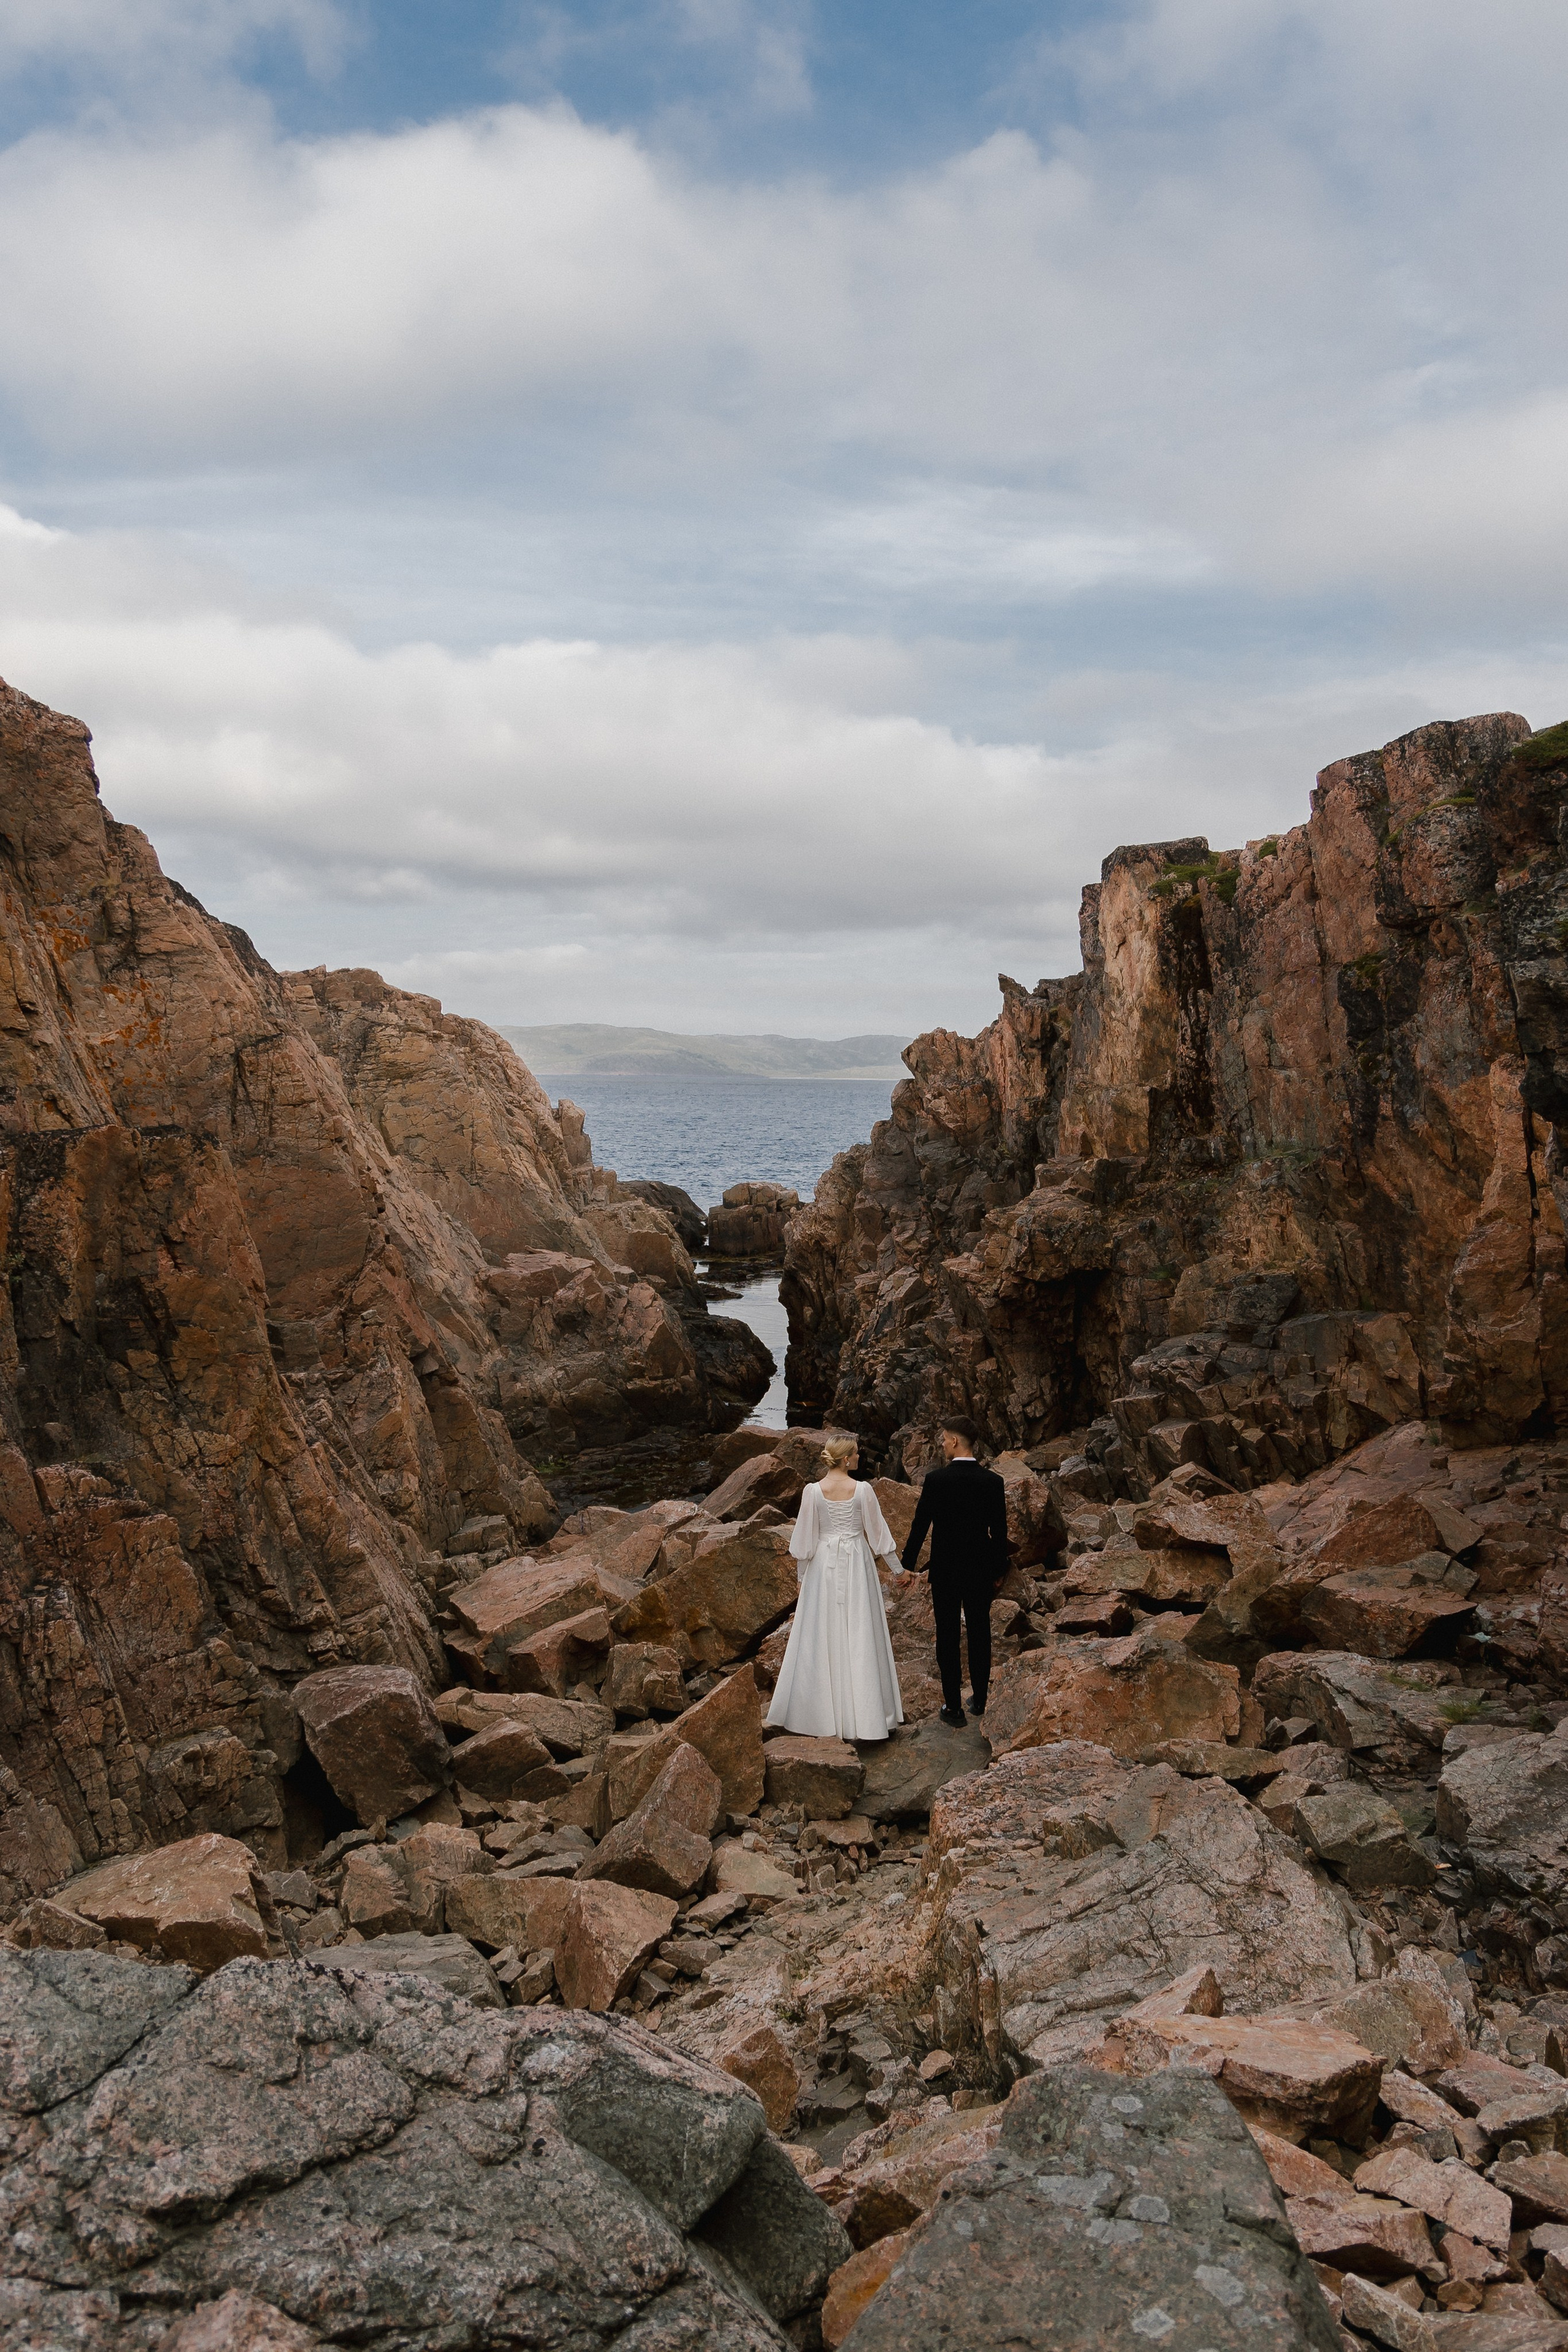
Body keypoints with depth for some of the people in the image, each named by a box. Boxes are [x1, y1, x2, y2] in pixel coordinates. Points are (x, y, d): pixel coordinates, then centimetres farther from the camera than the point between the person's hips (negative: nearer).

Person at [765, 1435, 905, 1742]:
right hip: (857, 1566, -1)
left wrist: (802, 1575, 10)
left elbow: (805, 1538, -2)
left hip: (823, 1566, 1)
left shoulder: (813, 1492, -8)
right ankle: (862, 1714, 11)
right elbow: (878, 1533, -2)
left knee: (822, 1637, 8)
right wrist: (897, 1567, 9)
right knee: (859, 1636, 7)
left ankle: (823, 1718, 12)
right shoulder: (862, 1490, -10)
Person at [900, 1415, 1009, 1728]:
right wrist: (999, 1569, 14)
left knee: (947, 1636, 6)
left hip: (945, 1570, -2)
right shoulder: (993, 1482, -7)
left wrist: (907, 1564, 3)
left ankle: (953, 1707, 10)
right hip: (981, 1570, 2)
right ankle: (980, 1699, 27)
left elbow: (920, 1525, -9)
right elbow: (1000, 1531, 0)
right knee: (979, 1634, 15)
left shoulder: (935, 1479, -15)